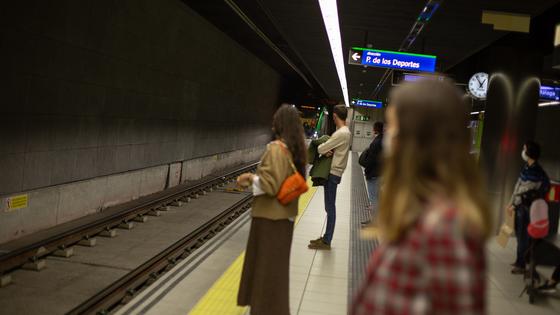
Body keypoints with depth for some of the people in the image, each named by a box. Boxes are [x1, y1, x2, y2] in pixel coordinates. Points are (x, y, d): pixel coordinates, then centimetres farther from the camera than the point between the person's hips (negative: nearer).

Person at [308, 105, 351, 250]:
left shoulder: (341, 133, -19)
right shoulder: (345, 131, 12)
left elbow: (321, 149, -20)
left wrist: (321, 148, 3)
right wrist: (327, 150, -11)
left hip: (333, 173, -10)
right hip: (333, 172, 10)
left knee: (330, 207, -3)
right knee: (329, 207, 15)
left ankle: (326, 242, 4)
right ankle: (326, 237, 25)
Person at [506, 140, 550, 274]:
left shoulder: (535, 172, -23)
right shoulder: (527, 167, 6)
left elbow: (526, 192, -20)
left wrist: (514, 205, -14)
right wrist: (511, 202, 13)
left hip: (527, 208, -9)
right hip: (520, 205, 9)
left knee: (523, 236, 2)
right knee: (519, 233, 17)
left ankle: (521, 265, 13)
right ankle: (520, 261, 31)